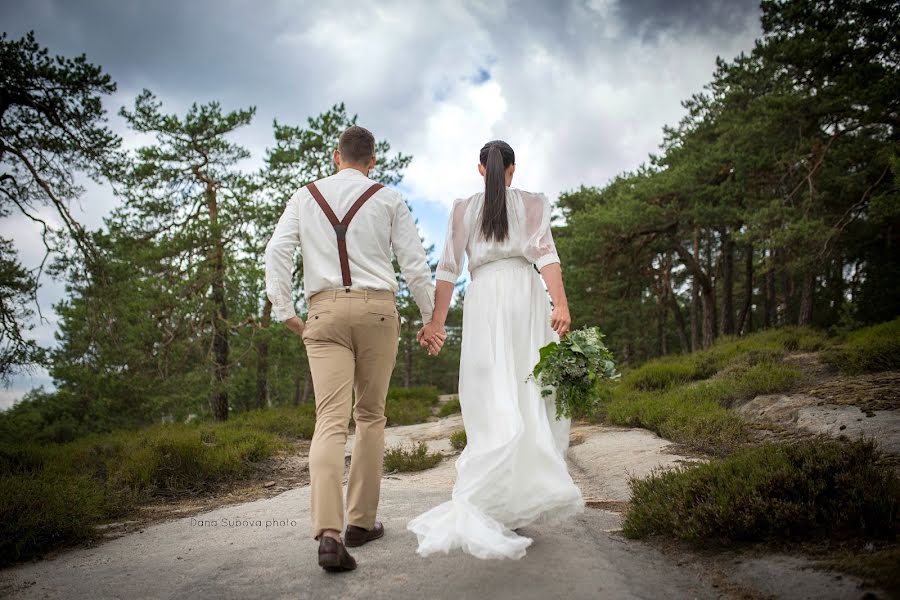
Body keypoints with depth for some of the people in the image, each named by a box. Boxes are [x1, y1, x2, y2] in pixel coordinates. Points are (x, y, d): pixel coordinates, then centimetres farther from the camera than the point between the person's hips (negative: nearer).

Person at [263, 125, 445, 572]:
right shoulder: (388, 199, 6)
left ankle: (328, 532, -22)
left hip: (325, 312, 1)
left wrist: (283, 311, 6)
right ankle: (360, 521, 17)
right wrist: (431, 318, 11)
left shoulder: (304, 197, 11)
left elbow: (277, 251, 2)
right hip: (377, 309, 0)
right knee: (370, 416, 12)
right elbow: (414, 263, 4)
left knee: (331, 421, -7)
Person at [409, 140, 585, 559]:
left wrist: (437, 320, 5)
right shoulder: (533, 203, 12)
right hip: (525, 294, -1)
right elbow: (544, 253, -4)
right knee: (530, 395, 0)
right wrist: (561, 304, -13)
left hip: (482, 298, 1)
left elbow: (449, 267, 7)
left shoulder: (463, 209, 16)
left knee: (493, 400, -1)